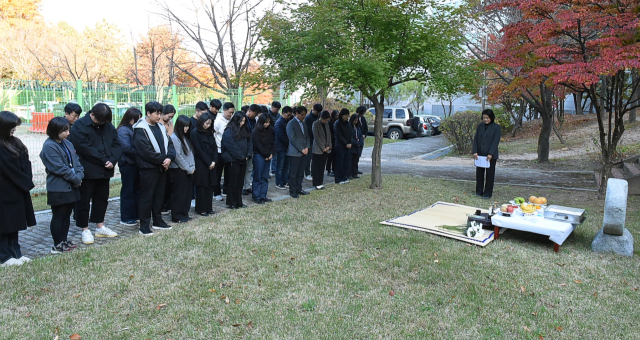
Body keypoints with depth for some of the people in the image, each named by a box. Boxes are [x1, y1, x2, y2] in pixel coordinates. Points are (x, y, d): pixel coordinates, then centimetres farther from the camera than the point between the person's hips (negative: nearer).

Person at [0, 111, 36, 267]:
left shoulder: (15, 143, 8)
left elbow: (25, 162, 5)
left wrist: (27, 179, -10)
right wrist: (27, 182, -9)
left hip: (17, 190, 8)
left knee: (14, 223, 14)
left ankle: (15, 253, 24)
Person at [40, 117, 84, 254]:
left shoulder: (67, 144, 10)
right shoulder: (49, 146, -15)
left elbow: (76, 161, 9)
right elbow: (60, 168, -19)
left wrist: (79, 176, -8)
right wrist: (75, 179, -13)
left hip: (71, 187, 8)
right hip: (58, 189, -8)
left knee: (67, 215, 16)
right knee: (58, 216, 1)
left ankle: (64, 240, 27)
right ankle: (57, 245, 11)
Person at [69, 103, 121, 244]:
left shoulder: (109, 127, 6)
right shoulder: (79, 126, -12)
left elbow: (117, 145, 3)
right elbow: (85, 148, -19)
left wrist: (112, 161, -15)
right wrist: (104, 160, -17)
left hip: (104, 171, 6)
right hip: (86, 171, -6)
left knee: (102, 198, 16)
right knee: (84, 200, 4)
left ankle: (100, 227, 30)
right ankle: (85, 230, 16)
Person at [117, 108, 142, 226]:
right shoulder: (123, 130, -11)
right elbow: (127, 148, -19)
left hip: (137, 163, 7)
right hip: (128, 164, -7)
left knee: (137, 189, 11)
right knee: (128, 191, 0)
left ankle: (136, 214, 21)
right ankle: (126, 218, 10)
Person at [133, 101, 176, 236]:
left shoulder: (160, 126, 12)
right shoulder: (140, 130, -12)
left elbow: (169, 143, 9)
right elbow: (146, 151, -19)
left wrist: (169, 158, -9)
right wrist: (162, 160, -14)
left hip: (162, 167, 8)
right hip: (148, 168, -7)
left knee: (159, 195, 15)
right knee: (147, 197, -1)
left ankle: (158, 221, 27)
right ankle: (144, 226, 7)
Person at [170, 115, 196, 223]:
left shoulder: (185, 137, 11)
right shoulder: (174, 138, -14)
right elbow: (178, 156, -16)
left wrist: (192, 167, 2)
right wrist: (188, 169, -11)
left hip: (188, 170, 8)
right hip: (178, 170, -8)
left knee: (187, 192, 11)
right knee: (178, 193, 0)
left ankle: (184, 214, 22)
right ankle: (177, 216, 10)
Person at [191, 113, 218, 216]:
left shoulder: (210, 133, 14)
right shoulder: (195, 133, -7)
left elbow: (214, 148, 10)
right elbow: (198, 150, -11)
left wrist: (214, 161, -5)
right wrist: (208, 163, -11)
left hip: (211, 164, 6)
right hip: (201, 164, -6)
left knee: (210, 186, 7)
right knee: (202, 186, -1)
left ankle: (208, 208, 15)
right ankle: (201, 209, 7)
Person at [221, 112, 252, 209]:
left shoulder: (244, 131, 13)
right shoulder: (229, 132, -11)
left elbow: (249, 143, 12)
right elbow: (232, 147, -16)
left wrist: (248, 155, -2)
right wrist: (241, 156, -13)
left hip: (243, 161, 7)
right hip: (233, 160, -7)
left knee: (240, 182, 12)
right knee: (233, 182, 0)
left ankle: (239, 202, 21)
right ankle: (231, 203, 10)